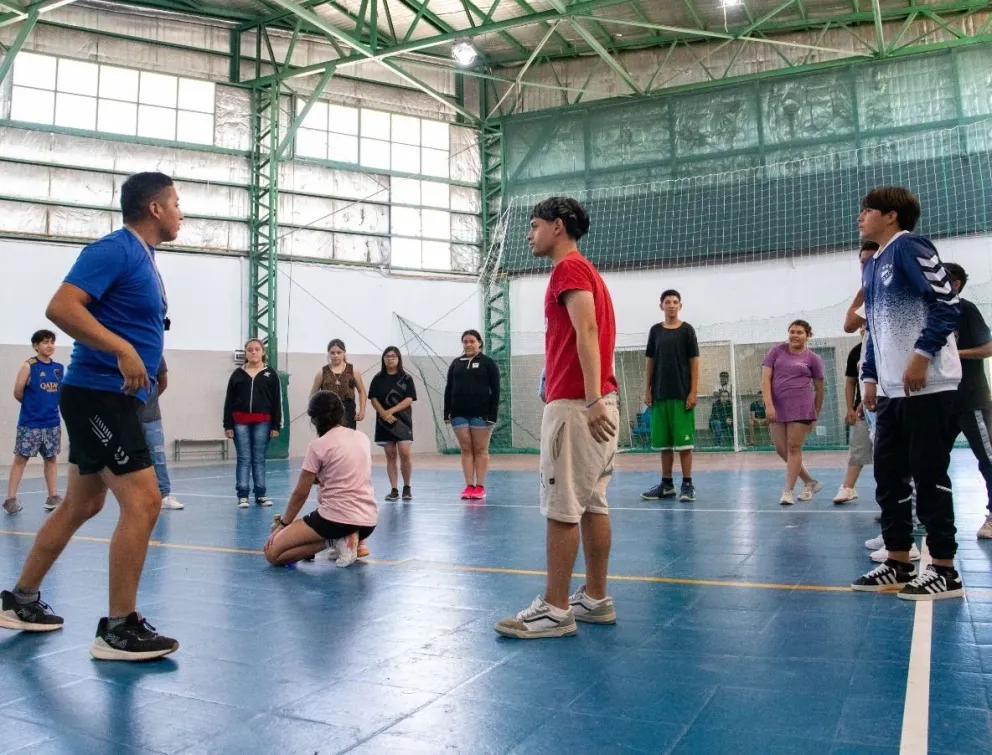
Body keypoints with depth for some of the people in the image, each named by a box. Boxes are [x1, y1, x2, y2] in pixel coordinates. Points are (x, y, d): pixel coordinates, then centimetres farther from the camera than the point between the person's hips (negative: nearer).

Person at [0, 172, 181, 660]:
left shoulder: (143, 258, 16)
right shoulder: (114, 250, -13)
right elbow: (61, 308, -24)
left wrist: (148, 362, 11)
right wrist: (123, 350, -29)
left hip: (111, 398, 10)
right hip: (99, 394, -10)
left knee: (82, 505, 18)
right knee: (143, 502, -13)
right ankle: (118, 629, -4)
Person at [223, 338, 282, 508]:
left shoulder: (270, 374, 5)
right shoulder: (238, 374, 7)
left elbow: (277, 401, 2)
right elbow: (229, 401, 5)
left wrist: (276, 426, -3)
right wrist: (228, 425, -1)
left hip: (262, 422, 0)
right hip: (240, 422, 1)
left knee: (259, 459, 6)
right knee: (243, 459, 2)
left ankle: (260, 494, 13)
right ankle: (242, 495, 6)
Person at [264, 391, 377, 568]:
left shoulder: (318, 445, -8)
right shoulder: (363, 438, 9)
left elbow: (301, 493, -2)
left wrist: (283, 524, 11)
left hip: (337, 518, -7)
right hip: (368, 522, 7)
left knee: (272, 554, 2)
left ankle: (335, 541, -9)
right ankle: (345, 539, 8)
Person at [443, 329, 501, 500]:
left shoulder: (488, 363, 0)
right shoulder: (456, 363, 12)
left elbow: (495, 391, -4)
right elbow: (448, 389, 13)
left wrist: (493, 415, -11)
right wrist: (446, 413, 6)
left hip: (481, 413, -4)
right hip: (459, 414, 4)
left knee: (481, 450, 2)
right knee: (466, 449, 5)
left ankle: (480, 487, 7)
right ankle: (469, 486, 9)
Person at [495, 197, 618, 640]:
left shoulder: (569, 268, -7)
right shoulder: (584, 270, 23)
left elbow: (587, 330, -20)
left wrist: (592, 400, -27)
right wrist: (595, 400, 16)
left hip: (574, 405, -10)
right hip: (593, 403, 10)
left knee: (561, 509, -5)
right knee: (592, 504, 12)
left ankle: (555, 610, 1)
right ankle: (595, 599, 19)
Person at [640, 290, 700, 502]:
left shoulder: (687, 330, 2)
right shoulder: (655, 330, 10)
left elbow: (694, 362, -1)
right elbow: (649, 361, 12)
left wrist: (693, 391, -8)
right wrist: (647, 390, 5)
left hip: (682, 394, -3)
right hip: (660, 394, 3)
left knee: (684, 440, -2)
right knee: (663, 441, 8)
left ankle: (687, 484, 6)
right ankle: (667, 484, 17)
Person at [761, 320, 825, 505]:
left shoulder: (813, 358, 5)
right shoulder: (776, 351, 8)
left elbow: (819, 389, 10)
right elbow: (765, 378, 1)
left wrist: (815, 415, 11)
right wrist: (768, 405, -9)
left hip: (801, 408, -3)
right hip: (777, 408, 3)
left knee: (794, 448, -4)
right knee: (781, 450, 6)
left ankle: (788, 491, 4)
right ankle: (810, 483, 23)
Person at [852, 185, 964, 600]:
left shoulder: (910, 247, -7)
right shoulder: (872, 265, 19)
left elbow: (947, 302, -15)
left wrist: (922, 353, -22)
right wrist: (870, 376, 17)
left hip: (928, 385, -9)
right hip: (891, 389, 9)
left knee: (929, 475, -3)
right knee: (888, 476, 9)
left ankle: (944, 570, 8)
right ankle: (898, 562, 18)